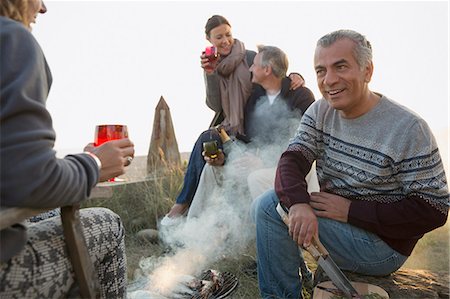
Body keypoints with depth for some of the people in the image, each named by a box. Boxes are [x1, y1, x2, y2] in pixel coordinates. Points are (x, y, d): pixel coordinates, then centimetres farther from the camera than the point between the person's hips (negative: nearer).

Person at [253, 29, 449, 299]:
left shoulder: (409, 129, -18)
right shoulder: (320, 112, 0)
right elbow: (292, 160, -11)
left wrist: (351, 211, -23)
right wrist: (298, 203, -33)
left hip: (383, 246, -7)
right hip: (335, 220, 7)